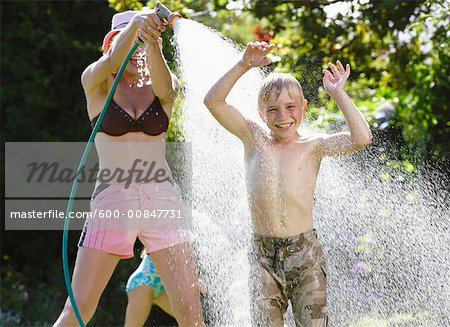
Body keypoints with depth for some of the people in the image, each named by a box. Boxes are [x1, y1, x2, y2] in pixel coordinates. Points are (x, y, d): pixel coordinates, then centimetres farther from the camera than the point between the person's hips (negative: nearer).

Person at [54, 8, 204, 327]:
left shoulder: (164, 87, 8)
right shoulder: (95, 83, 4)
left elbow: (162, 83, -18)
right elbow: (112, 63, -19)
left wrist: (152, 42, -40)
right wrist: (135, 24, -40)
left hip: (163, 202, 1)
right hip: (111, 202, -1)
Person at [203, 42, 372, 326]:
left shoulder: (313, 145, 4)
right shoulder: (254, 138, 7)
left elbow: (362, 139, -10)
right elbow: (214, 102, 1)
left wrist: (338, 94, -6)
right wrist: (243, 66, -7)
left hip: (305, 252, -1)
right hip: (262, 253, 1)